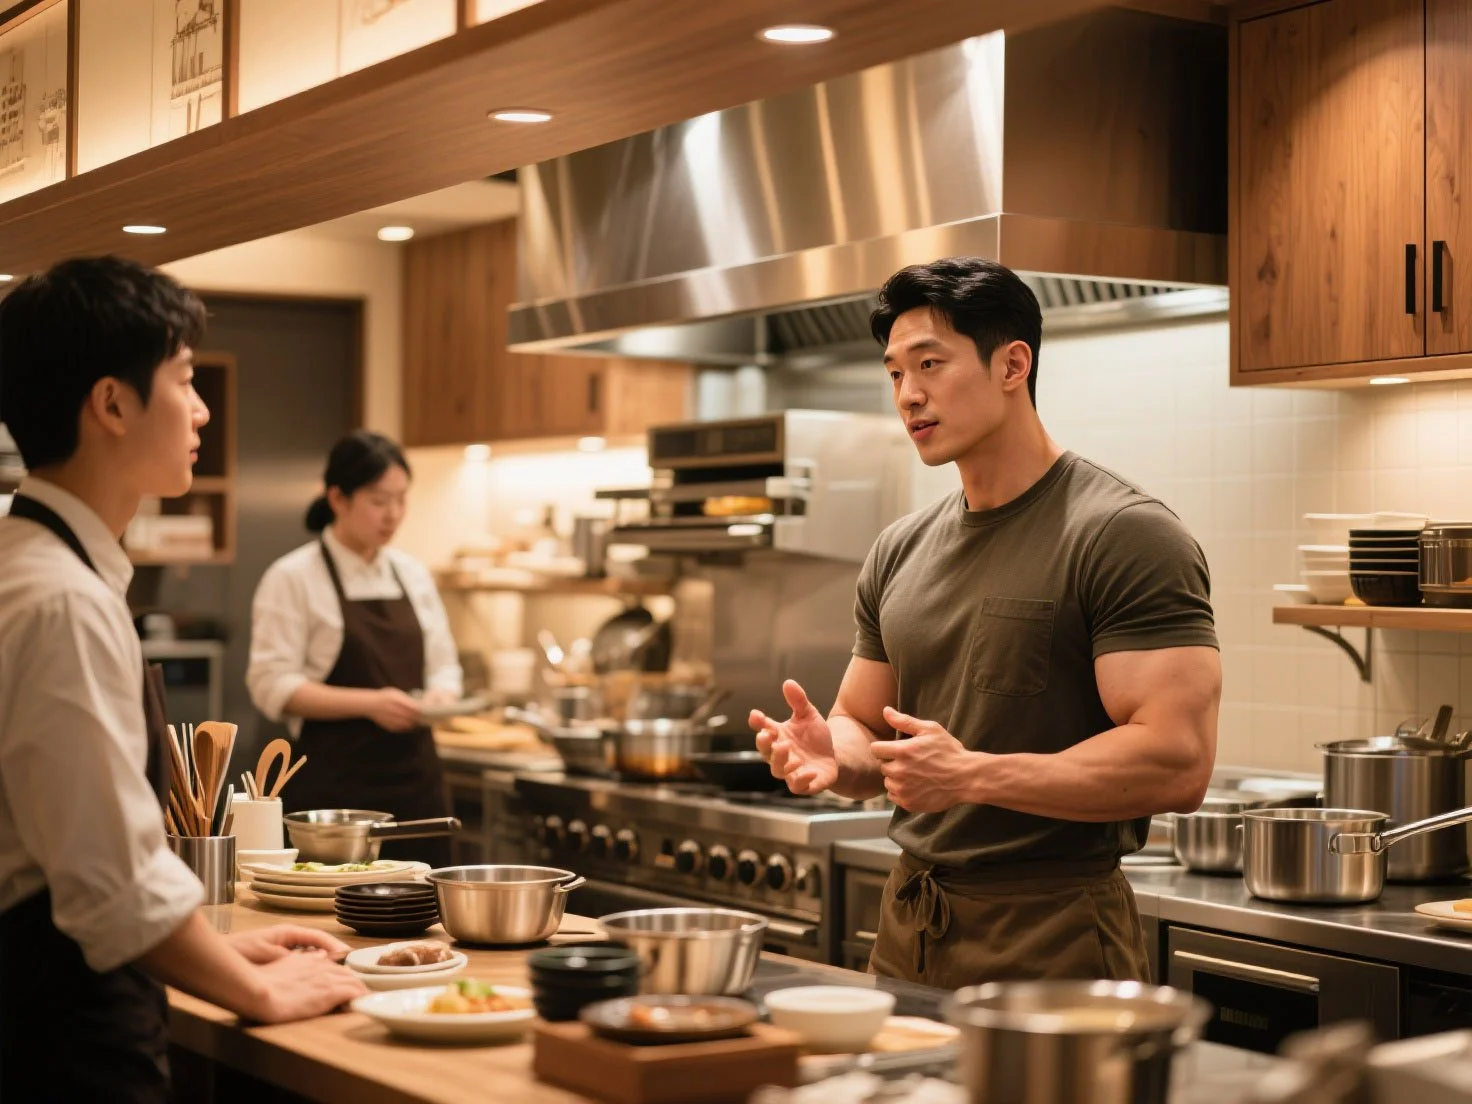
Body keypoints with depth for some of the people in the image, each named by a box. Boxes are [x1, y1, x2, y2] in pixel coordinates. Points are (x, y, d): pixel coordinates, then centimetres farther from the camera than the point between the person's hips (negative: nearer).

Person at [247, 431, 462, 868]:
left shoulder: (413, 575, 12)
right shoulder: (292, 578, -5)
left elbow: (442, 666, 16)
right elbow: (273, 687, -11)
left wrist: (440, 698, -8)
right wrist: (369, 703, -21)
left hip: (414, 778, 5)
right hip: (335, 785, -5)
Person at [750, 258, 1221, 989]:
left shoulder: (1126, 536, -12)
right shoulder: (901, 552, 11)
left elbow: (1177, 763, -20)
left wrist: (970, 774, -25)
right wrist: (832, 755, -5)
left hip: (1053, 936, -6)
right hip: (907, 927, 7)